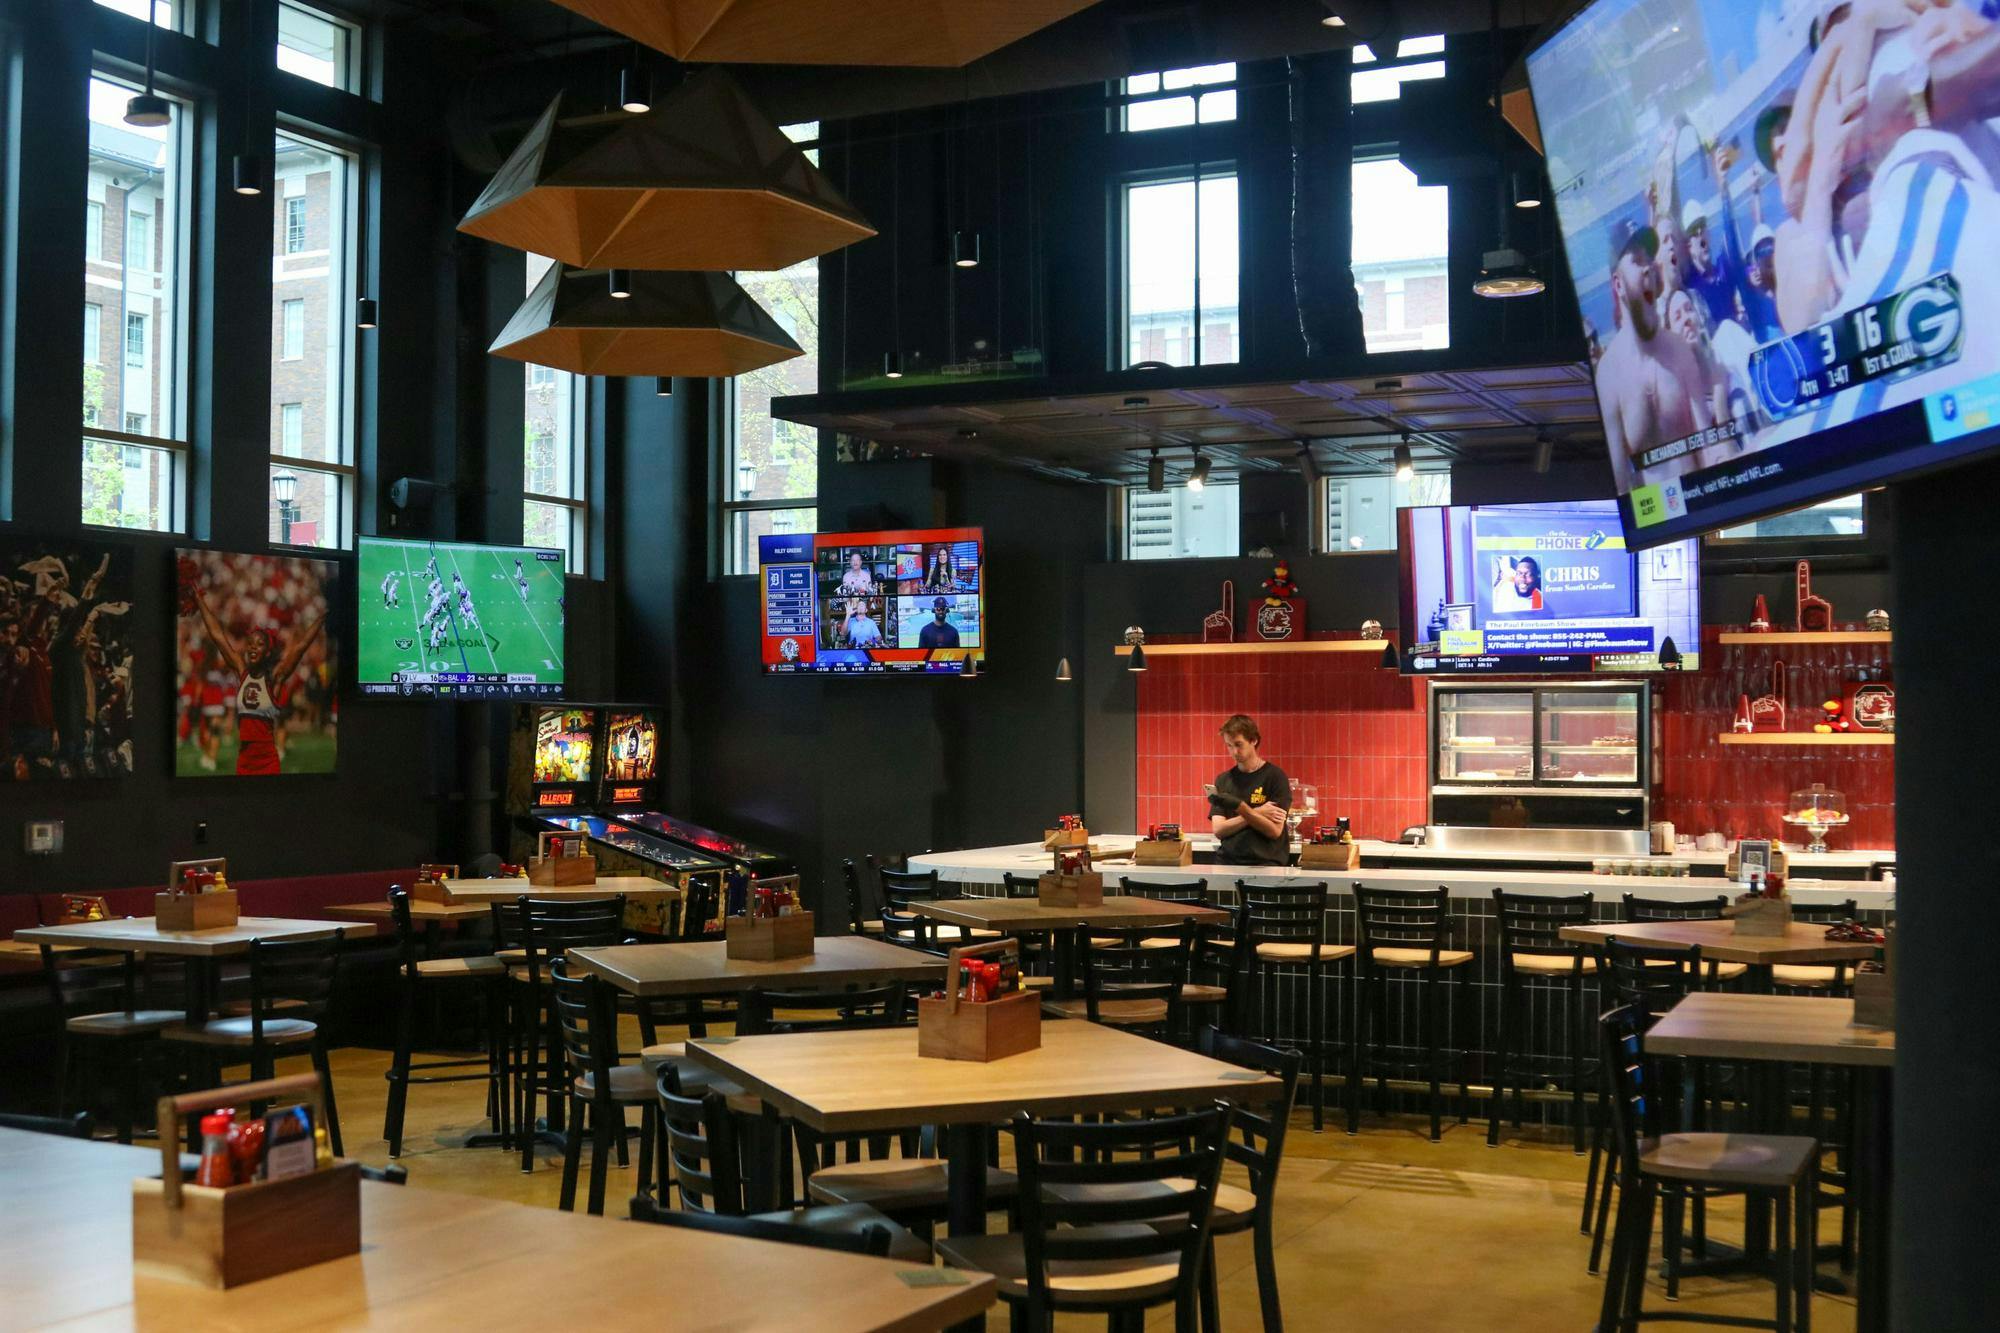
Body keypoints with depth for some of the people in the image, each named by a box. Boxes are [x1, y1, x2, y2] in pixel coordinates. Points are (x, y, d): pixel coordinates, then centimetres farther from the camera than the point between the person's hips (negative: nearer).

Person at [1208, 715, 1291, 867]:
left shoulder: (1275, 776, 1)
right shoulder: (1223, 779, 12)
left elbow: (1275, 830, -4)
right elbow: (1218, 830, 4)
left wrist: (1240, 807, -14)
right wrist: (1256, 814, -6)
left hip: (1265, 861, -3)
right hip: (1227, 861, 3)